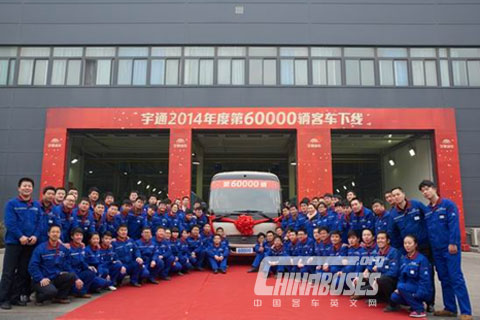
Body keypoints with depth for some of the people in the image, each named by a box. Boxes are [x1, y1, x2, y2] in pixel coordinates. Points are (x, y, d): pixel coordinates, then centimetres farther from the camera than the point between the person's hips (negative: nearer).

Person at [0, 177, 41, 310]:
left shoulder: (37, 205, 10)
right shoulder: (11, 203, -3)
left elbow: (39, 223, 7)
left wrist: (35, 236, -9)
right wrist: (20, 236, -17)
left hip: (30, 243, 4)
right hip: (13, 242, -4)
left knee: (24, 272, 9)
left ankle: (17, 297, 20)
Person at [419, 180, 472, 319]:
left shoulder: (448, 204, -6)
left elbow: (454, 225, -13)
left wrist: (452, 243, -19)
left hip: (450, 248, -6)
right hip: (436, 250, 6)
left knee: (456, 279, -6)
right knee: (444, 279, 12)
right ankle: (450, 308, 22)